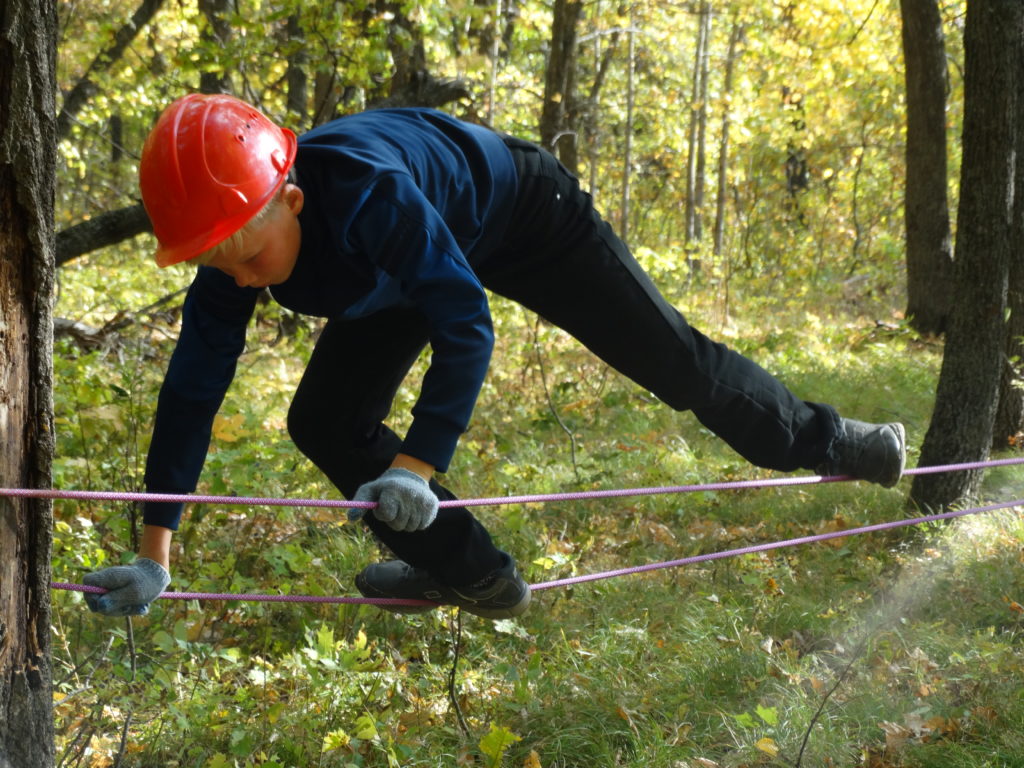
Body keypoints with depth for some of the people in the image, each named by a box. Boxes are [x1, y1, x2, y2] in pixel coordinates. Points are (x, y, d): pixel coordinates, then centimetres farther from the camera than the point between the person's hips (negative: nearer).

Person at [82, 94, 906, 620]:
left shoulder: (367, 193, -47)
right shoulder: (232, 239, -27)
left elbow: (468, 327, -46)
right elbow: (192, 389, -23)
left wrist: (418, 464, -54)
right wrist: (154, 555, -26)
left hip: (517, 210, -6)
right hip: (408, 269, 6)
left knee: (669, 355, 2)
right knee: (325, 424, -3)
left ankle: (822, 440, 26)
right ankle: (474, 575, 10)